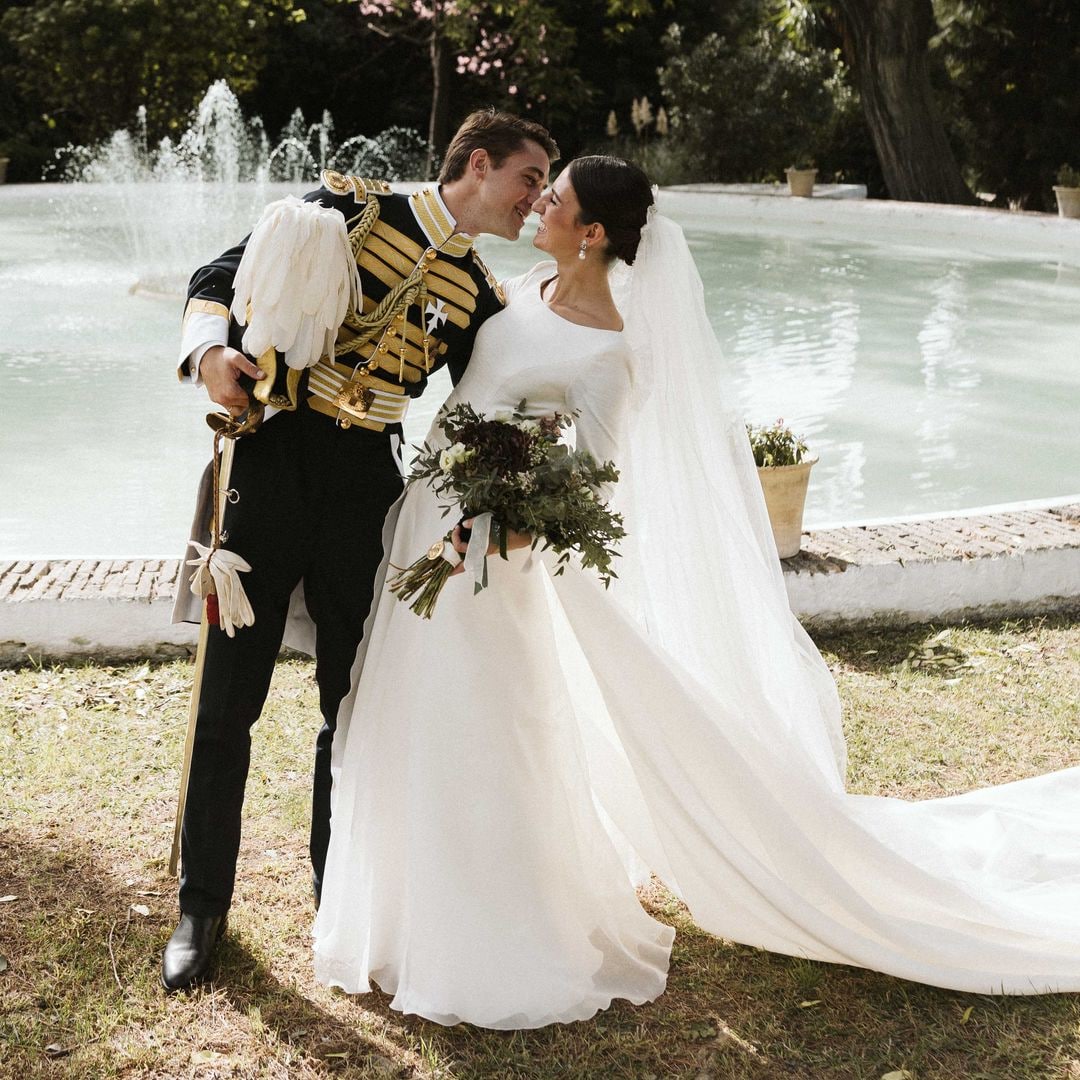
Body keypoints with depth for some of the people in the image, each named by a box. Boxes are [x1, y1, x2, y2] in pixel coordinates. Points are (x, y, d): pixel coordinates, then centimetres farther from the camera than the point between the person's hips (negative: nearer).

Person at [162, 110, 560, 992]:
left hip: (364, 490, 3)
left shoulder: (479, 298, 12)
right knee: (226, 702, 3)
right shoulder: (351, 206, 3)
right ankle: (204, 903, 20)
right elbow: (222, 276, 5)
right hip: (266, 463, -3)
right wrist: (210, 350, -15)